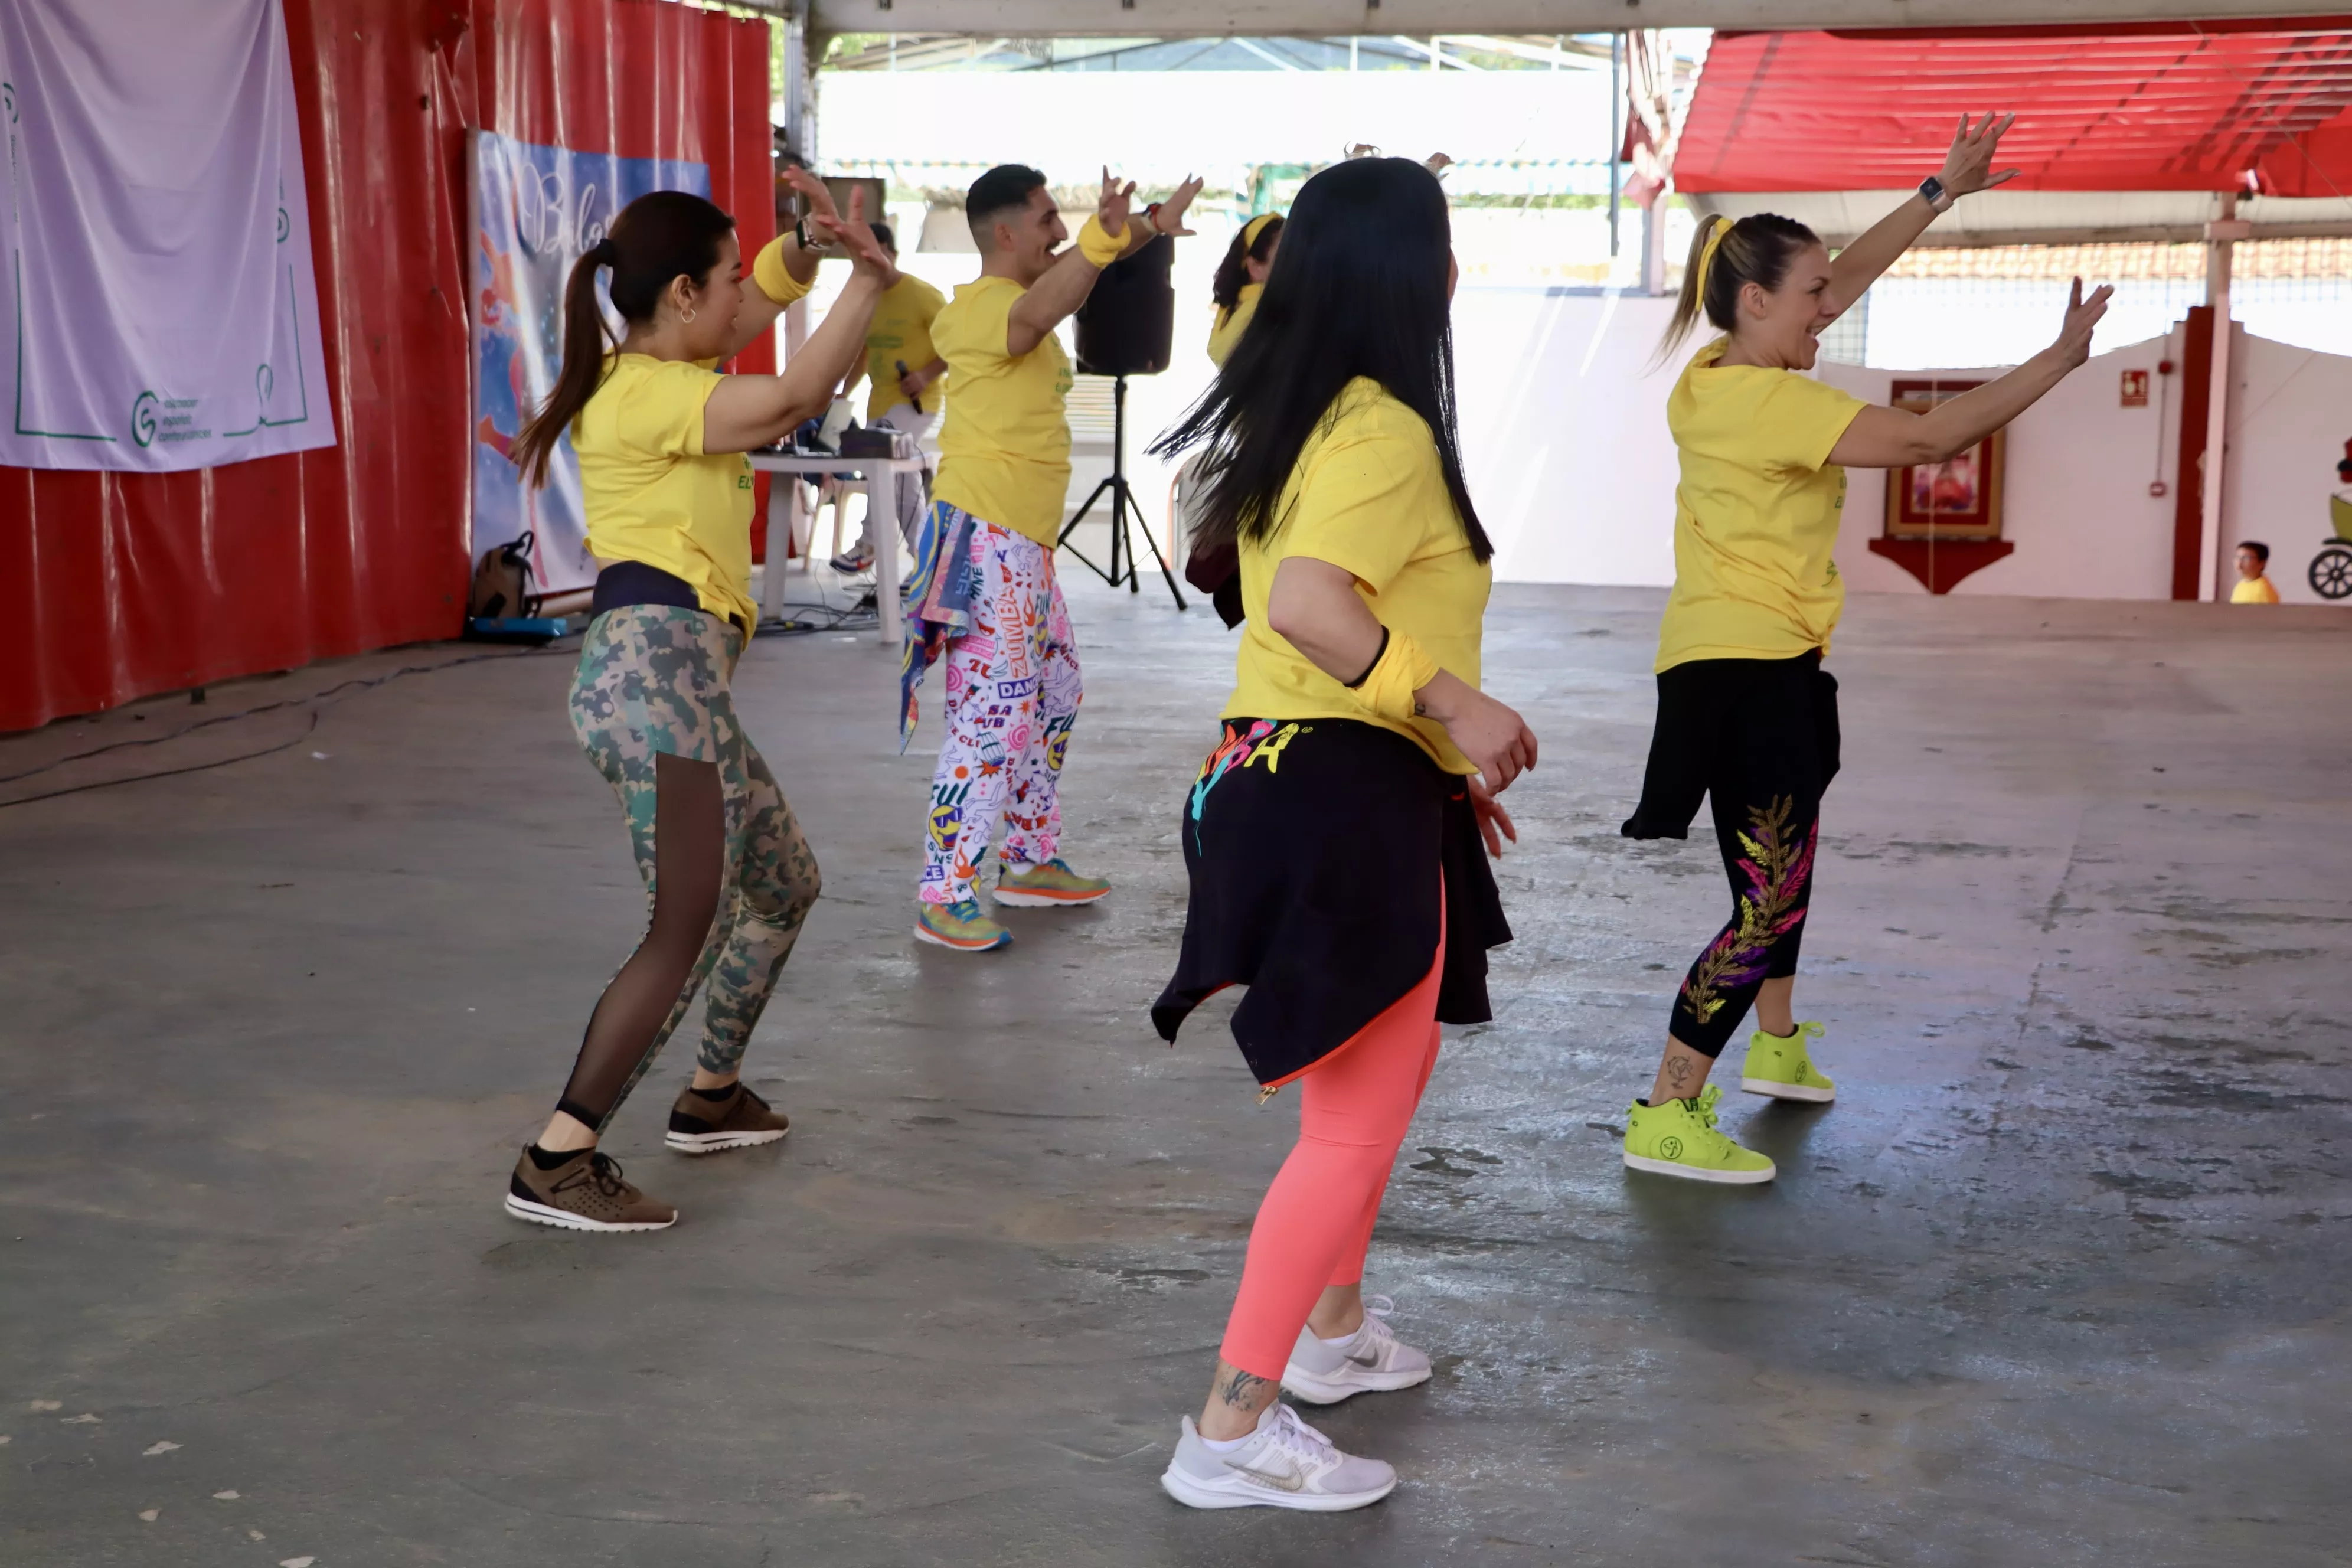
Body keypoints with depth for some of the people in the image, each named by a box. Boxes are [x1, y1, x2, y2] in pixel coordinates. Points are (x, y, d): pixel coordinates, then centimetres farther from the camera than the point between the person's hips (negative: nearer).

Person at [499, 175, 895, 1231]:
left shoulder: (659, 372, 18)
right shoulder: (642, 394, -10)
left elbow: (767, 296, 25)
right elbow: (795, 398, -21)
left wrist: (813, 242, 4)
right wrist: (870, 277, -11)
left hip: (677, 679, 11)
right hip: (655, 665, -11)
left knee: (785, 886, 21)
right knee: (689, 929, -15)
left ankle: (711, 1095, 33)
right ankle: (555, 1164, -16)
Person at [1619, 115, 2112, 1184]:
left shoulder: (1722, 374, 6)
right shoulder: (1770, 402, -20)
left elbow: (1845, 276, 19)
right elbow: (1930, 437, -21)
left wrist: (1943, 191, 20)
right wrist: (2060, 357, -12)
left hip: (1750, 663, 11)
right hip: (1747, 667, -11)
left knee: (1784, 862, 26)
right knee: (1769, 902, -10)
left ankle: (1777, 1045, 44)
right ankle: (1666, 1117, -9)